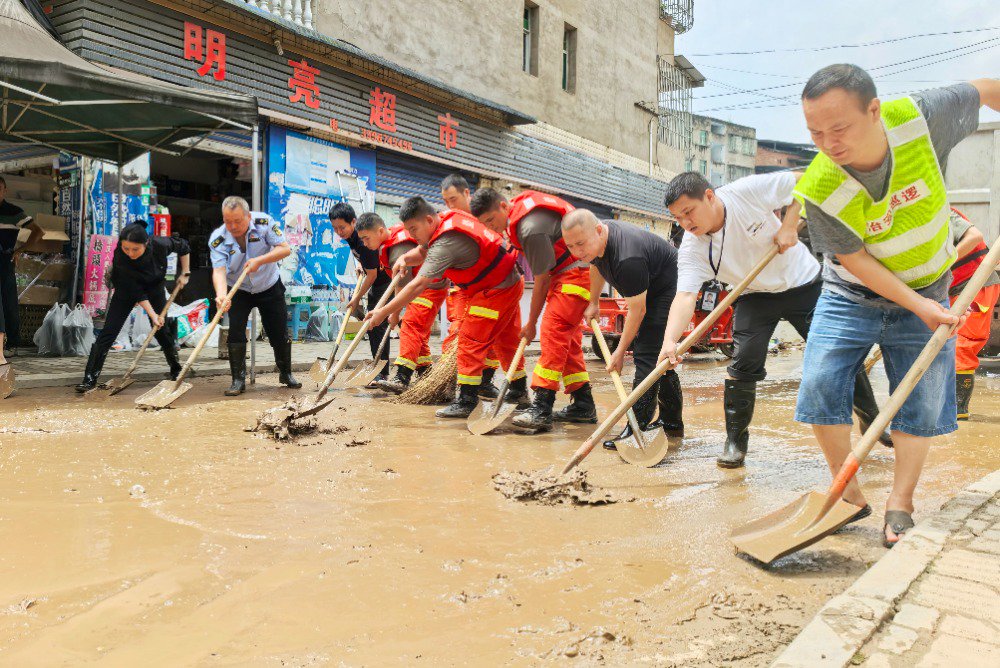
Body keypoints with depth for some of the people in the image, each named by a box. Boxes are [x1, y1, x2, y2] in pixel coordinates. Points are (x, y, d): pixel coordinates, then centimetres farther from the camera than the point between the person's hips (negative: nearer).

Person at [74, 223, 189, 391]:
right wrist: (152, 314, -27)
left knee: (162, 330, 2)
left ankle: (176, 370, 22)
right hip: (127, 289, -1)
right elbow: (136, 292, -27)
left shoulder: (160, 245, -31)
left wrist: (185, 273, -7)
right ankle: (90, 378, -5)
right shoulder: (120, 257, -34)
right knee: (109, 331, -9)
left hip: (154, 287, 1)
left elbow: (183, 247, -8)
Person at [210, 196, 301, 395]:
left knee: (280, 334, 6)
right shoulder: (218, 239, -21)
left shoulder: (264, 222, -20)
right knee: (236, 333, -11)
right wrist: (221, 295, -50)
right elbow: (219, 270, -31)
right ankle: (238, 380, 0)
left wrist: (260, 261, -35)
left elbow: (285, 248, -21)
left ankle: (286, 373, 26)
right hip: (238, 291, 0)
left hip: (269, 287, 1)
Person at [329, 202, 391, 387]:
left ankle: (382, 373, -9)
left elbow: (372, 275, -22)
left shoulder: (363, 240, -28)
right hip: (375, 285, 10)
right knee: (371, 326, 10)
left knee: (378, 326, -14)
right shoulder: (350, 236, -1)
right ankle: (380, 370, 19)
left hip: (387, 283, -10)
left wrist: (357, 299, -13)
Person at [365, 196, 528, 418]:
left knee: (470, 341, -8)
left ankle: (466, 401, -4)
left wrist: (383, 312, -30)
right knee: (506, 340, 20)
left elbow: (418, 285, -32)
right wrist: (405, 258, -9)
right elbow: (422, 252, 13)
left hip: (495, 291, -10)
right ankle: (519, 392, 33)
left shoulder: (446, 243, -29)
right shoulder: (446, 219, 0)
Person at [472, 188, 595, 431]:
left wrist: (531, 323, -9)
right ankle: (583, 405, 16)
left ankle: (541, 410, -22)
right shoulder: (520, 204, 4)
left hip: (576, 273, -11)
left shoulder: (531, 229, -27)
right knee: (568, 338, 11)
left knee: (553, 333, -18)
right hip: (565, 272, 11)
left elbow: (542, 280, -19)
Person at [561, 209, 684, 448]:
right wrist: (594, 303, 22)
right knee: (658, 356, 14)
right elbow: (597, 266, 15)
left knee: (646, 354, -17)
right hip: (649, 289, 10)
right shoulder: (596, 240, -10)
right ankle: (672, 423, 25)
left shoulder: (627, 259, -38)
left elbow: (638, 309, -29)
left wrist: (620, 352, -21)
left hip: (668, 287, -10)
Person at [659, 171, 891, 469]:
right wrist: (670, 340, -48)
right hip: (755, 296, 1)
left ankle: (871, 420, 29)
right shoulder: (691, 248, -22)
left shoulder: (748, 191, -26)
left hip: (802, 283, 0)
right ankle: (735, 440, 1)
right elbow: (685, 296, -33)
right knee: (744, 363, -15)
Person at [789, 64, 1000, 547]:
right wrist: (918, 306, -23)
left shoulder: (921, 117, -24)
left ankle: (900, 504, 14)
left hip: (926, 292, 2)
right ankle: (849, 493, 5)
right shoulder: (820, 191, -28)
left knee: (924, 399, 0)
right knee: (819, 384, -13)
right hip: (852, 295, -2)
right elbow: (854, 261, -18)